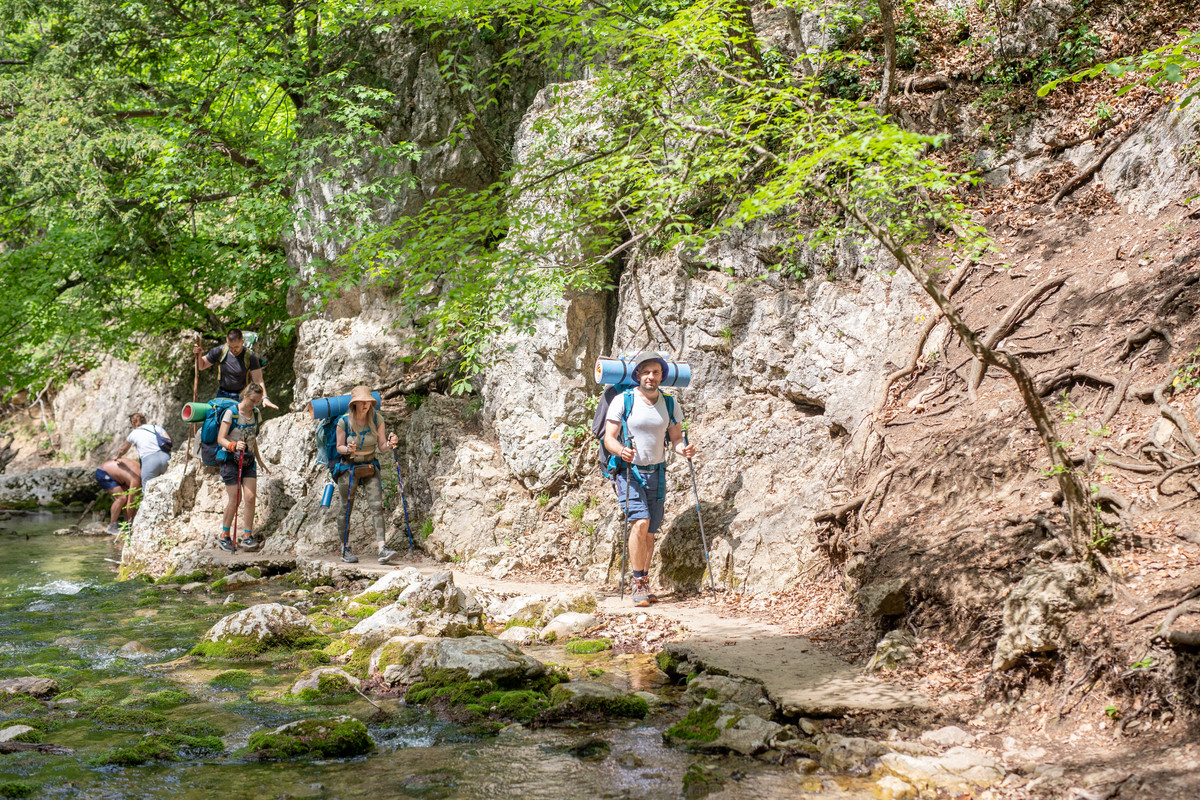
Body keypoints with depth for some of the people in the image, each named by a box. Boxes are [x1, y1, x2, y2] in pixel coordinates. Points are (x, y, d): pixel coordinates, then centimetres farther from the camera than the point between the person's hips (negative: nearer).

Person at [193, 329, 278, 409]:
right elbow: (201, 366, 7)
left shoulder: (250, 357, -15)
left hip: (242, 396, -3)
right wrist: (198, 355, -15)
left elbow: (258, 380, -19)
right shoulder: (220, 351, -7)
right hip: (222, 394, 3)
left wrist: (264, 398, -34)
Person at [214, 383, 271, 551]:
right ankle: (224, 536, 11)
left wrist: (260, 460, 22)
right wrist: (233, 446, -34)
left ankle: (247, 537, -3)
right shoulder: (231, 412, -11)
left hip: (248, 460, 5)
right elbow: (221, 438, -15)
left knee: (250, 497, -7)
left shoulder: (255, 413, 6)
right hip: (231, 459, -5)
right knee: (234, 500, -5)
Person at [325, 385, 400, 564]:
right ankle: (345, 550, 22)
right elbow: (339, 448, -3)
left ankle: (383, 550, -21)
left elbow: (381, 447, -4)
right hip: (348, 468, -1)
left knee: (376, 506, -12)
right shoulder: (344, 422, -12)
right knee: (345, 509, 5)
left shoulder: (377, 420, -6)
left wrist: (390, 444, -26)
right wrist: (348, 450, -25)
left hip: (370, 468, 2)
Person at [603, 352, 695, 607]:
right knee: (640, 522, -20)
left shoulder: (669, 404, 5)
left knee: (649, 531, 6)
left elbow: (676, 438, 9)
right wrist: (621, 450, -29)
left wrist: (683, 449, -14)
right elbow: (609, 438, -7)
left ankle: (644, 583, 19)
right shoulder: (622, 401, -6)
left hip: (657, 473, 4)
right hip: (629, 471, -4)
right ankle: (638, 584, -13)